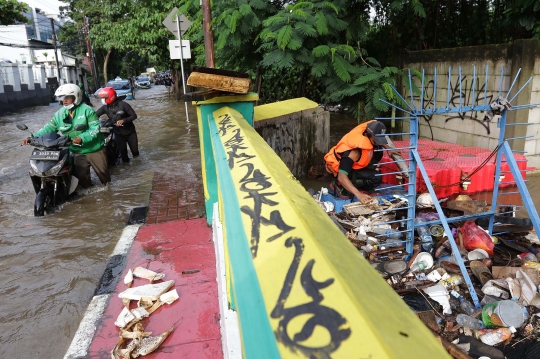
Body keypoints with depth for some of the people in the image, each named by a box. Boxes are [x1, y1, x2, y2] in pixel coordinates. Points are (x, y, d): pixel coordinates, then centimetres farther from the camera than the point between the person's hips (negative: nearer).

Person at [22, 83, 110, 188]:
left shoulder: (87, 110, -12)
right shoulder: (60, 114, 3)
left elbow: (96, 128, -19)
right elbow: (49, 128, 3)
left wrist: (82, 138, -31)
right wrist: (32, 137, -10)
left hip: (94, 149, -4)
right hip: (78, 152, 4)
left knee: (102, 172, 10)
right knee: (81, 176, 11)